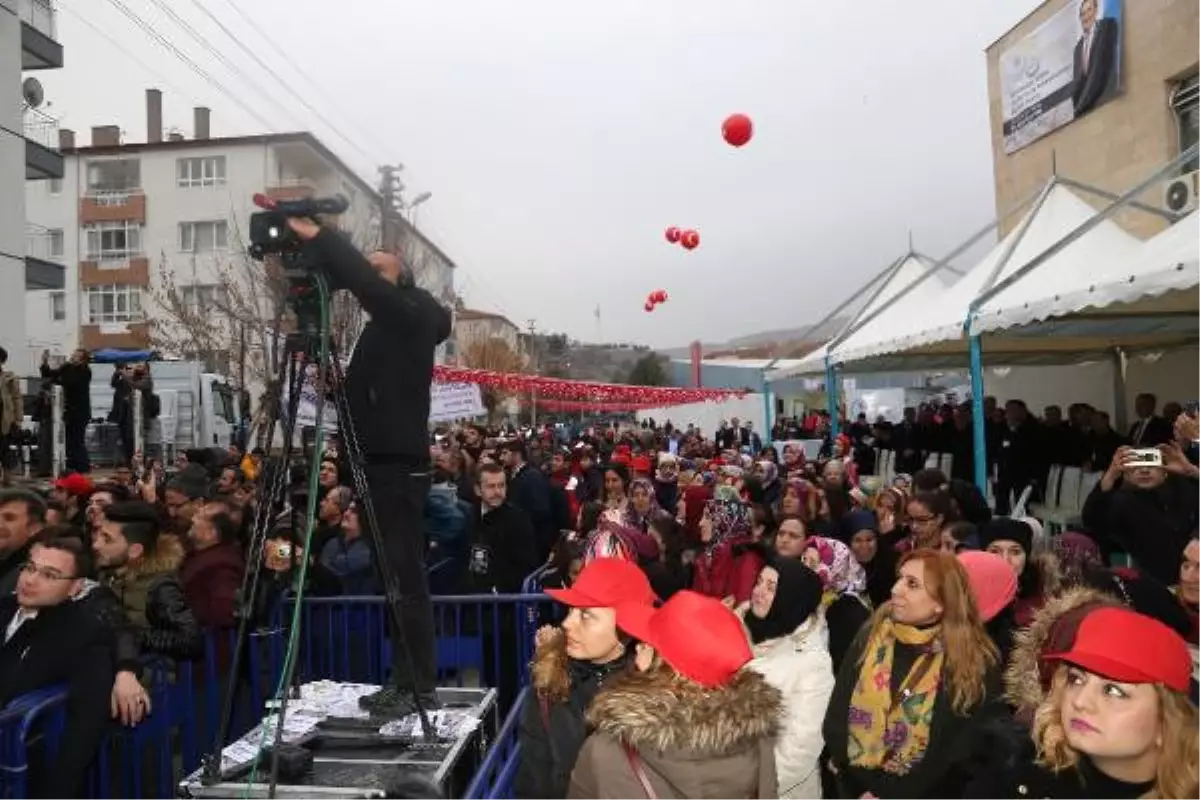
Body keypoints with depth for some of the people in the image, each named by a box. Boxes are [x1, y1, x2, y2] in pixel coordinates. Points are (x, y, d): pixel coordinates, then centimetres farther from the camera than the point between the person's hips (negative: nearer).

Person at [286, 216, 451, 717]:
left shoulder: (411, 315, -8)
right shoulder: (391, 322, 18)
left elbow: (362, 279, -21)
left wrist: (315, 234, -14)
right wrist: (307, 242, 10)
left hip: (400, 465, -10)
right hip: (385, 463, 10)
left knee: (406, 577, -6)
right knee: (397, 576, 12)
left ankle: (419, 687, 3)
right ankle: (406, 681, 20)